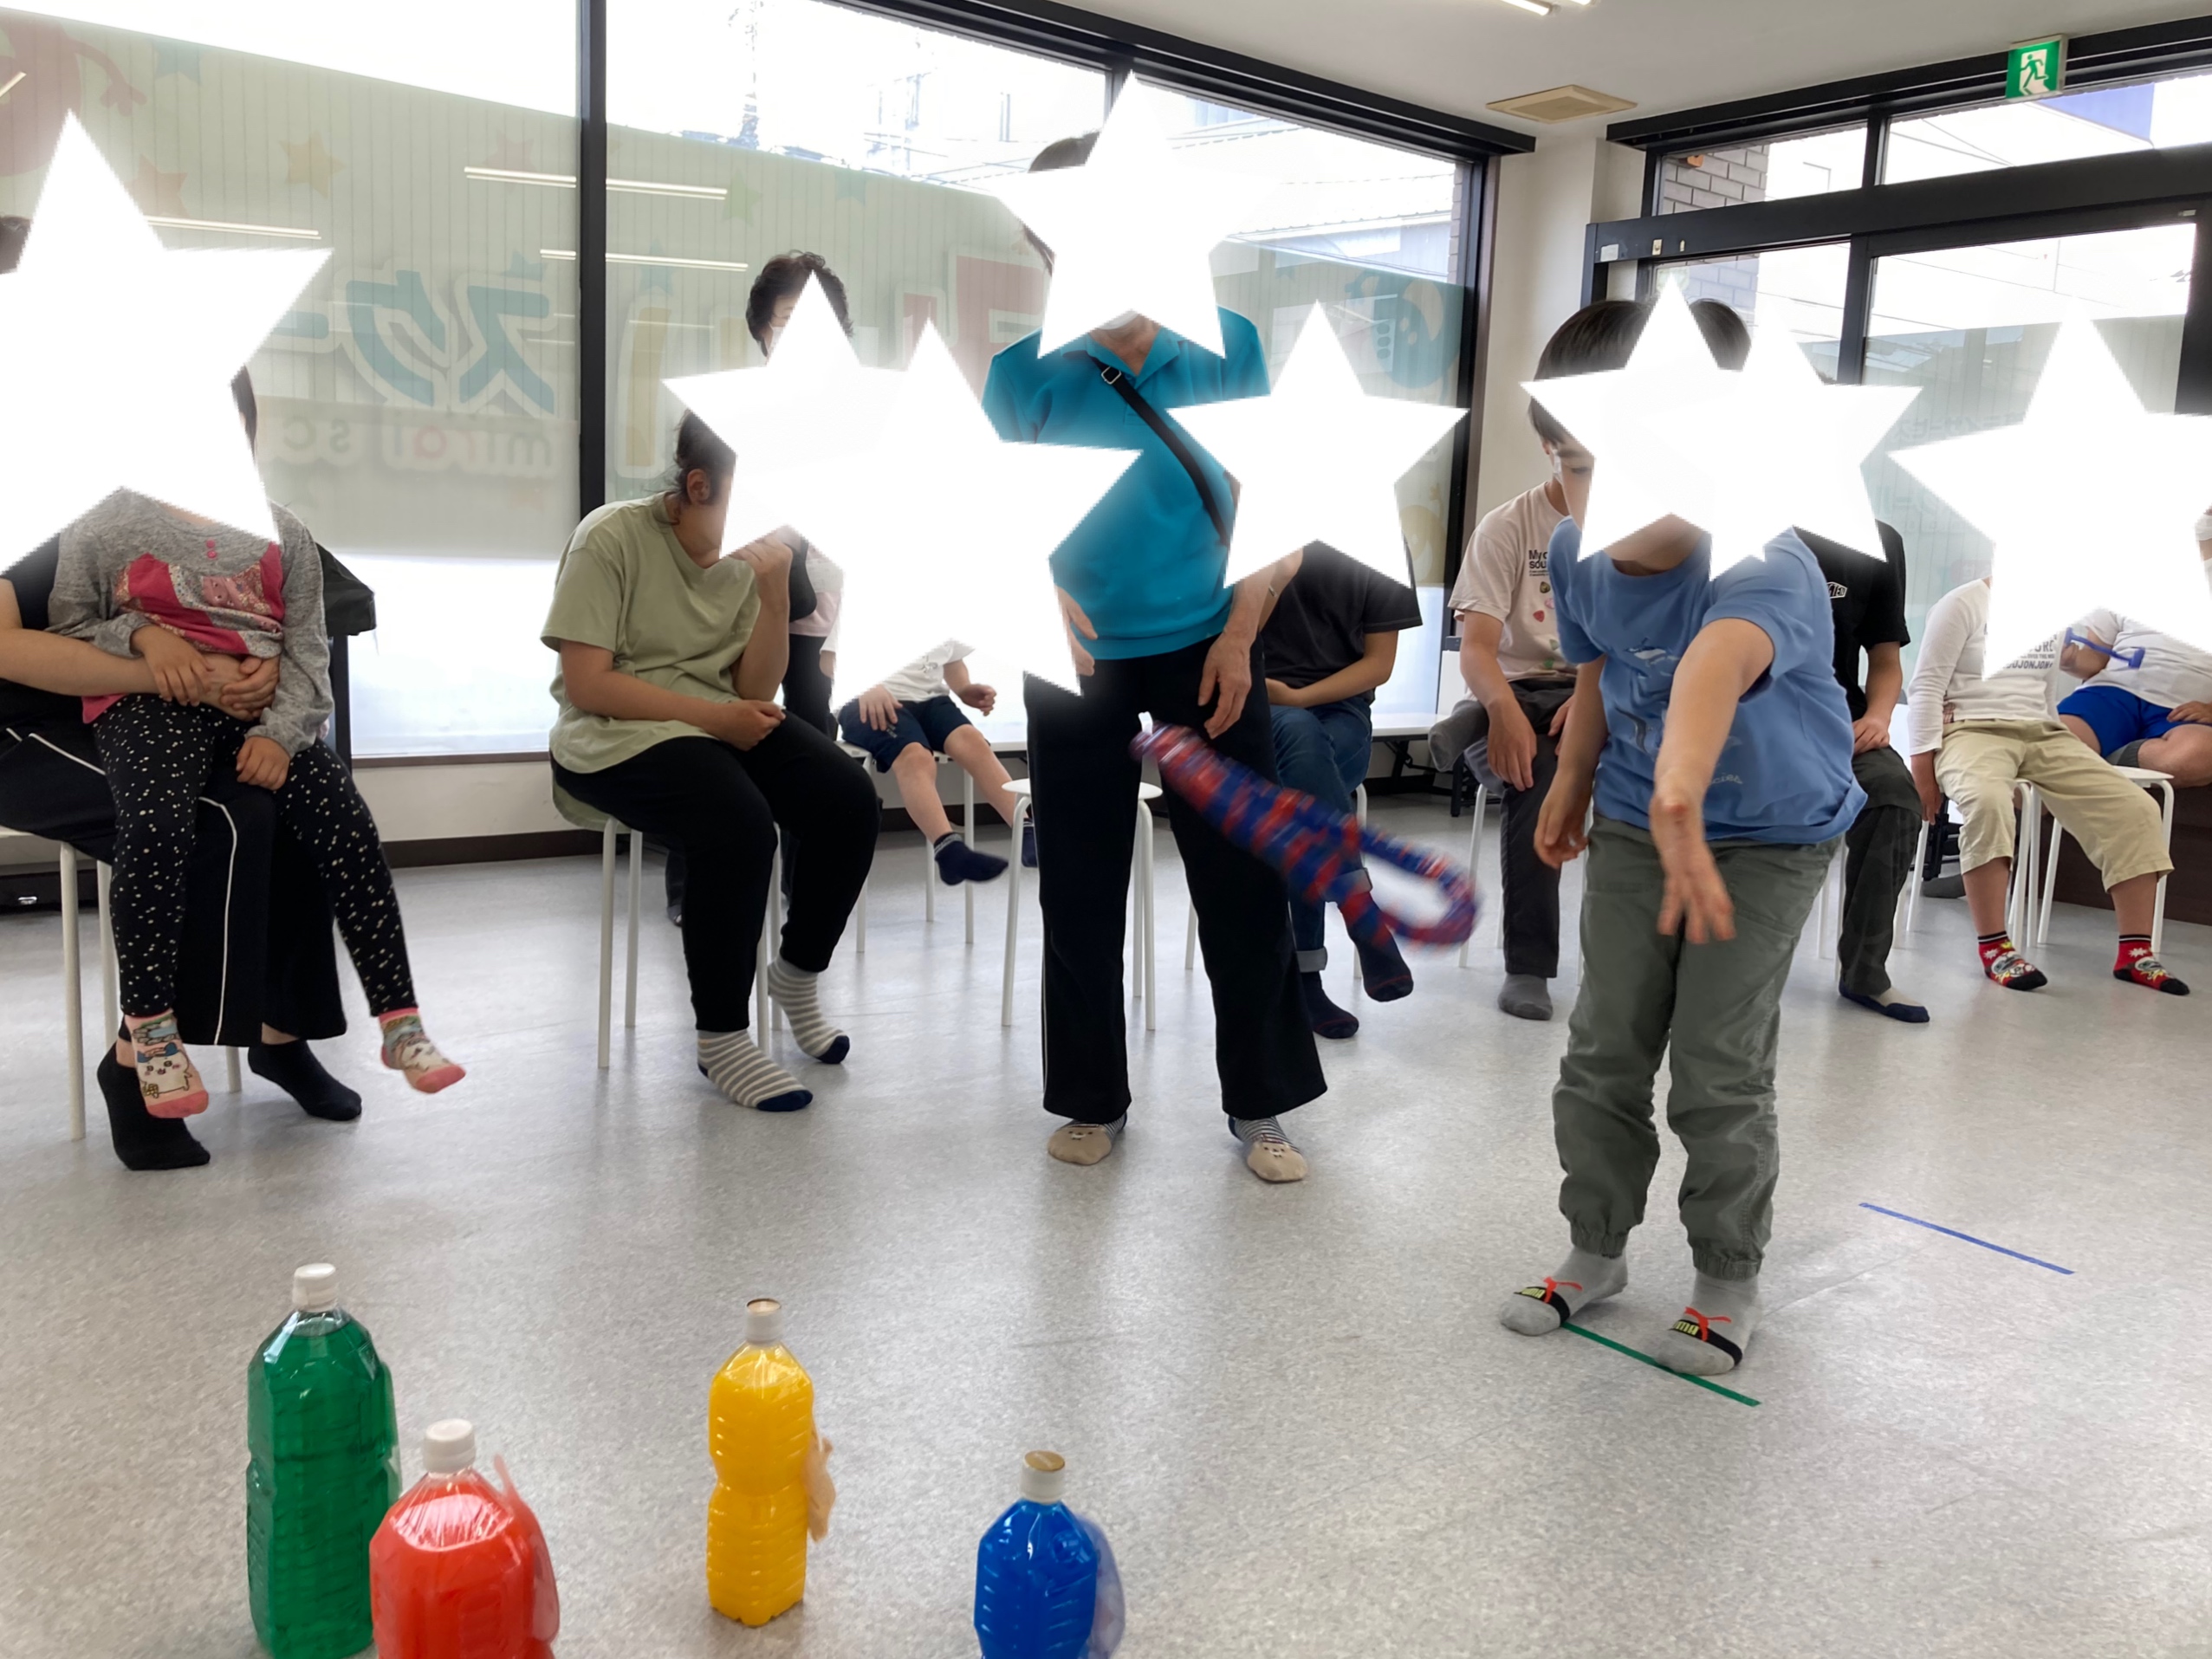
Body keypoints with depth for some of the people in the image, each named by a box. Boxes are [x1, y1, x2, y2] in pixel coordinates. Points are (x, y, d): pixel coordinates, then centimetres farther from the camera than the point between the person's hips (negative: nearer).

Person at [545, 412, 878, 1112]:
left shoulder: (744, 556, 5)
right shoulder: (613, 537, -12)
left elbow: (755, 692, -1)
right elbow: (586, 684, -17)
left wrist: (774, 589, -13)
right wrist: (713, 715, -19)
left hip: (719, 724, 6)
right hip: (616, 736, -6)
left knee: (849, 801, -15)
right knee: (740, 828, -32)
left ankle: (797, 973, 9)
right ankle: (720, 1040, -15)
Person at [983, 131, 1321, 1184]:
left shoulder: (1225, 341, -5)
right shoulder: (1029, 363, -8)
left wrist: (1240, 636, -7)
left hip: (1205, 650, 0)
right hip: (1078, 660, 0)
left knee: (1244, 884, 2)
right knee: (1080, 891, 7)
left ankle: (1260, 1105, 18)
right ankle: (1094, 1100, 25)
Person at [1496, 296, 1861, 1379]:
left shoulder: (1766, 570, -36)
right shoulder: (1576, 555, -14)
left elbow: (1719, 658, -59)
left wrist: (1680, 791, -80)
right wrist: (1570, 790, 17)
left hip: (1772, 835, -5)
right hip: (1634, 824, 5)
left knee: (1720, 1071, -1)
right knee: (1602, 1052, 8)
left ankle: (1729, 1282, 22)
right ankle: (1594, 1250, 28)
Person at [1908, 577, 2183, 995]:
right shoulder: (1965, 603, -4)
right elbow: (1926, 687, -7)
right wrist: (1923, 768, -13)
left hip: (2042, 733, 7)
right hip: (1974, 730, -7)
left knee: (2135, 809, -9)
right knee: (1987, 801, -39)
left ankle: (2134, 952, -2)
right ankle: (1994, 947, -30)